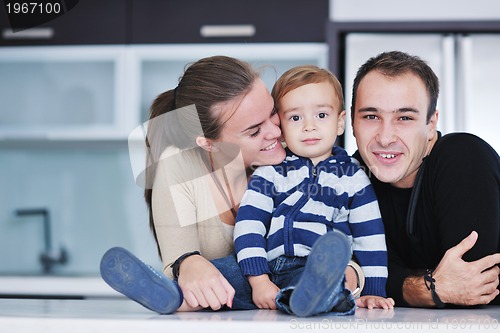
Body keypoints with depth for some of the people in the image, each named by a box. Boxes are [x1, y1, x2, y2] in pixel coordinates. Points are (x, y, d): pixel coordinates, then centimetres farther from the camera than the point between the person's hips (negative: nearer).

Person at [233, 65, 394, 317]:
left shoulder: (353, 177, 18)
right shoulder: (269, 174, 16)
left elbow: (370, 237, 16)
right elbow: (248, 225, 3)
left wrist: (374, 292, 5)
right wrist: (259, 281, -11)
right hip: (272, 272, 2)